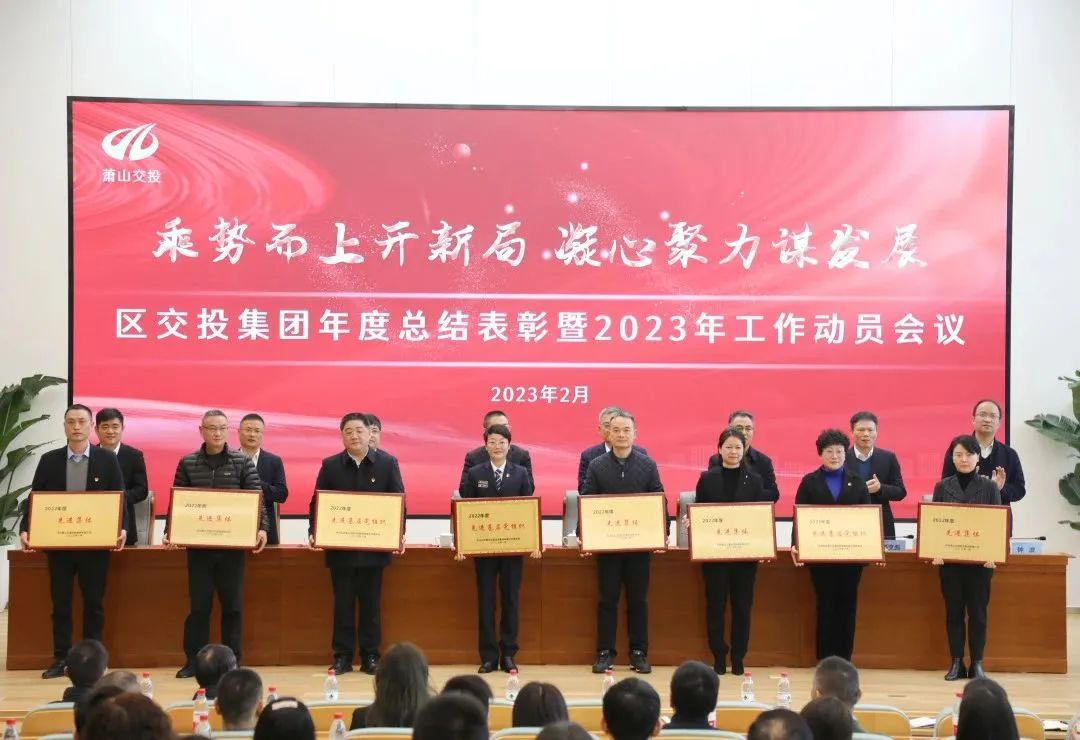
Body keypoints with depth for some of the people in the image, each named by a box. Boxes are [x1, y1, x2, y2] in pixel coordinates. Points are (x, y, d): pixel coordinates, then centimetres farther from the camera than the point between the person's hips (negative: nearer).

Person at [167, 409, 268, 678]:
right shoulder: (187, 463, 5)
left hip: (233, 545, 0)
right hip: (198, 544, 0)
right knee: (199, 605, 3)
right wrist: (170, 532, -7)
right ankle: (193, 661, 11)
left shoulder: (243, 462, 2)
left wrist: (262, 528, -16)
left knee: (233, 605, 5)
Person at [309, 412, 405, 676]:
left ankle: (370, 656, 12)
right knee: (343, 603, 5)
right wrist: (314, 532, -10)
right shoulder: (330, 465, 4)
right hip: (340, 546, 1)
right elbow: (317, 502, 4)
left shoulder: (387, 463, 2)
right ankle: (342, 657, 11)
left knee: (371, 603, 6)